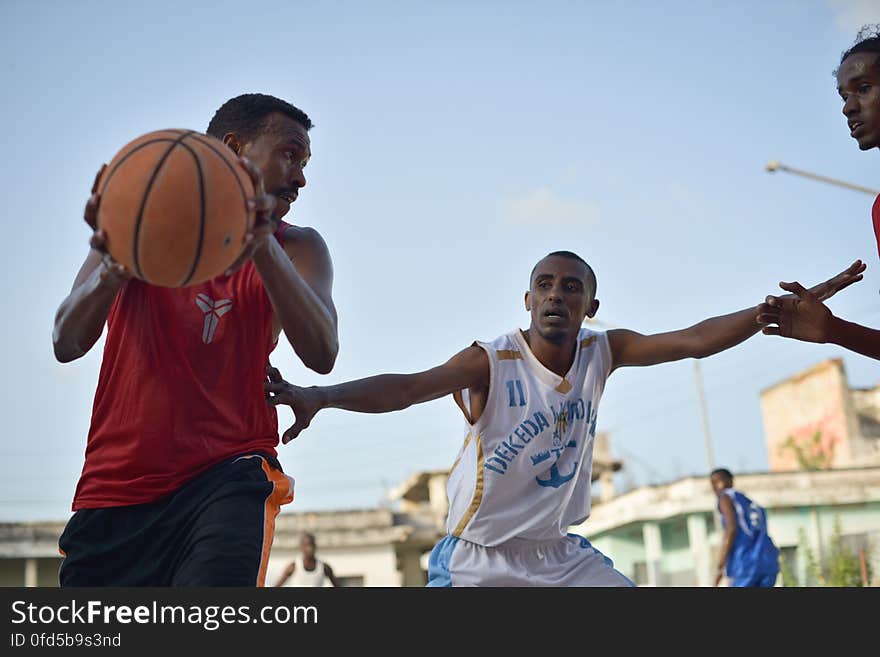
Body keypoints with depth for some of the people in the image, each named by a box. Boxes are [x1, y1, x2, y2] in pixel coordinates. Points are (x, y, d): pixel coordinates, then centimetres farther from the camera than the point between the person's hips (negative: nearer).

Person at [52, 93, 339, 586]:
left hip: (226, 477, -2)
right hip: (114, 486, 2)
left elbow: (322, 354, -15)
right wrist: (113, 269, -28)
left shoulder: (295, 248, 5)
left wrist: (262, 247, -30)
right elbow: (67, 345, -7)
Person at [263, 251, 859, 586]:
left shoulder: (603, 354, -2)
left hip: (563, 555, 5)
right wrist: (316, 396, -48)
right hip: (480, 559, -5)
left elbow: (696, 340, -7)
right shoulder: (492, 362, -18)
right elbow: (408, 387, -32)